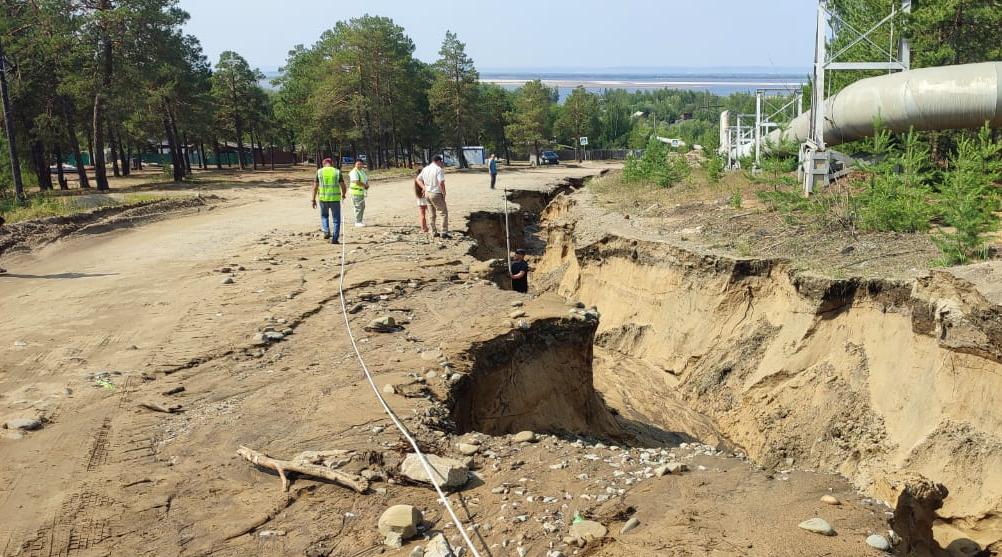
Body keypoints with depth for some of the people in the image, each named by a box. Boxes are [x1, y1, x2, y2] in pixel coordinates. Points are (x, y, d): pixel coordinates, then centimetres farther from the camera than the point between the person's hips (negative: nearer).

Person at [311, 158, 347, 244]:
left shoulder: (319, 172, 4)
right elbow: (343, 187, -1)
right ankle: (334, 239, 4)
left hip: (323, 198, 1)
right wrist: (343, 194, 19)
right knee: (336, 219, 9)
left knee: (324, 216, 25)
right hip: (335, 199, -1)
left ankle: (326, 231, 4)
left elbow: (315, 187, 1)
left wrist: (313, 200, 7)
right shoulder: (337, 172, 1)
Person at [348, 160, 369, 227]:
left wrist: (367, 185, 3)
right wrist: (365, 185, -11)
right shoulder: (354, 172, -15)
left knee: (362, 207, 14)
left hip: (361, 191, 10)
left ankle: (360, 221, 23)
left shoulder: (363, 171, 14)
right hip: (356, 192, -10)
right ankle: (357, 222, -2)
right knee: (358, 207, -8)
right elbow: (357, 182, -24)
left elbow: (366, 179, 25)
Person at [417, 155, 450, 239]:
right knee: (444, 213, 1)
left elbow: (418, 179, 16)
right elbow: (441, 183, -23)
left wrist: (424, 187, 7)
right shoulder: (438, 169, -15)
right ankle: (444, 232, -5)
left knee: (433, 214, 17)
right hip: (436, 194, -7)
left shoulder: (425, 169, 8)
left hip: (427, 193, 8)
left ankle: (434, 232, 21)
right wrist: (444, 193, -10)